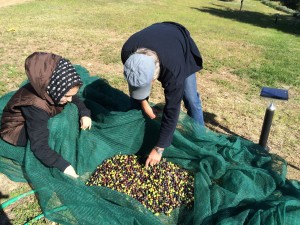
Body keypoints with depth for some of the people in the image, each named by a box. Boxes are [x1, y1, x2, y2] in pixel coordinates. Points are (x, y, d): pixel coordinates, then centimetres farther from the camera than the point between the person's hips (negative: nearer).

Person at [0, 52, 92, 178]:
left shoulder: (53, 90, -19)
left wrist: (84, 114, -19)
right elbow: (39, 146, -41)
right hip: (19, 129, -7)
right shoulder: (36, 106, -39)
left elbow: (76, 101, 1)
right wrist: (63, 166, -46)